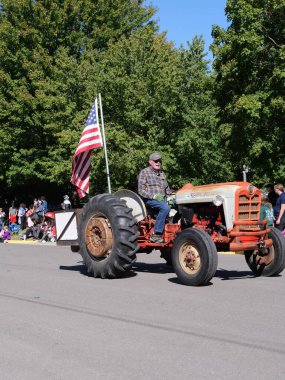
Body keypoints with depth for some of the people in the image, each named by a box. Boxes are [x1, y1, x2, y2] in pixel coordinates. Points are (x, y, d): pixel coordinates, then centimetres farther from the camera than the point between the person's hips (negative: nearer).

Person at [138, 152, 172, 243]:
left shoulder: (162, 174, 21)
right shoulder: (144, 172, 0)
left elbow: (167, 189, 26)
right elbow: (141, 191, -7)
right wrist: (154, 196, -20)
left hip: (163, 199, 6)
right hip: (149, 200, -6)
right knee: (166, 208, -35)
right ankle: (156, 235, -30)